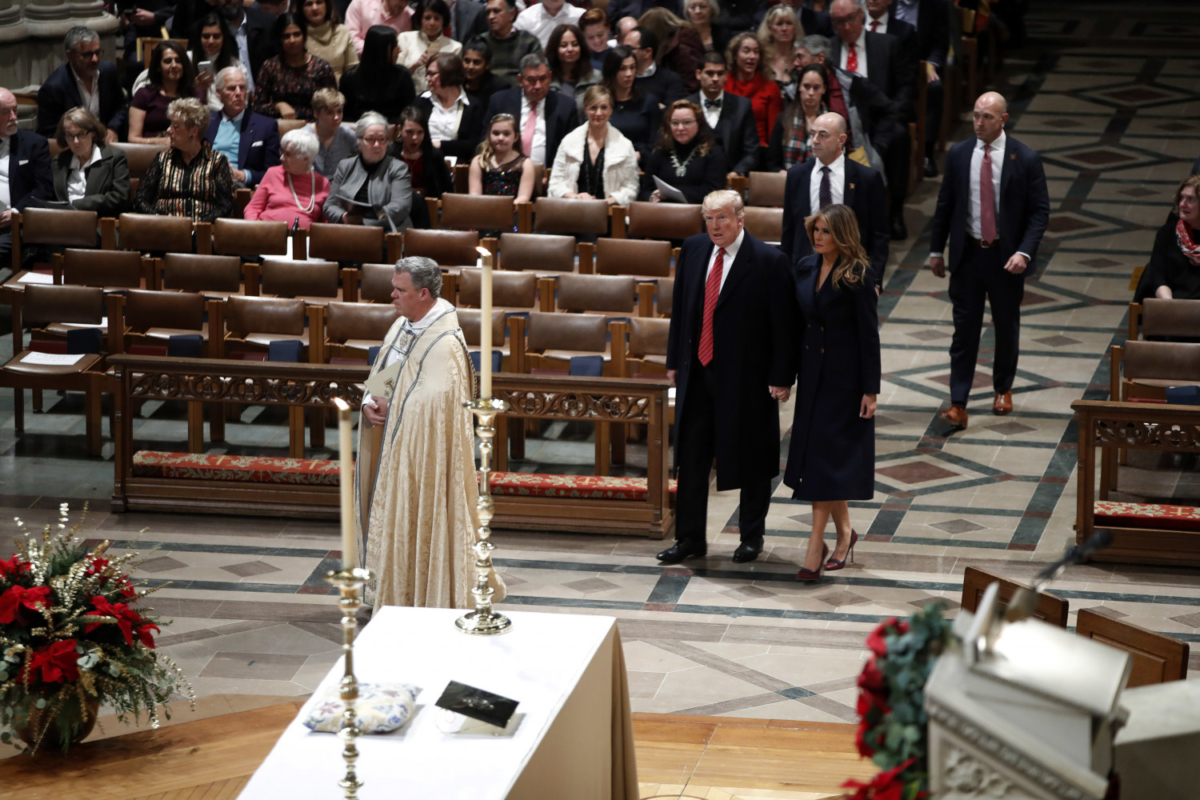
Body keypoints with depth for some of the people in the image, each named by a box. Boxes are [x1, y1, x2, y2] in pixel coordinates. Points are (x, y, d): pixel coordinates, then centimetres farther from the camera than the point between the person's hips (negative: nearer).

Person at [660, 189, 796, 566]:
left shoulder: (768, 261, -13)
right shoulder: (693, 249, 3)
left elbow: (784, 324, -10)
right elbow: (680, 308, 12)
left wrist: (781, 377, -12)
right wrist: (674, 360, 10)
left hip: (747, 377, -5)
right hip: (697, 372, 5)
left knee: (751, 461, 8)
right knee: (691, 457, 8)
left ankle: (752, 536, 24)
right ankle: (690, 537, 18)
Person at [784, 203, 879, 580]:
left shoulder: (858, 277, -14)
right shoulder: (805, 267, 5)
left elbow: (869, 334, -12)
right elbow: (798, 321, 11)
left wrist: (871, 389, -13)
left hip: (843, 377, -7)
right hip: (811, 373, 7)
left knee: (826, 456, -8)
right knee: (813, 452, 12)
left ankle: (816, 546, -5)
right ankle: (844, 531, 28)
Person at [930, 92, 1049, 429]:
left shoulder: (1025, 159, -8)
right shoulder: (958, 155, 0)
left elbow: (1039, 211, -6)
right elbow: (944, 205, 8)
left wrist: (1024, 252, -18)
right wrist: (936, 250, 9)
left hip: (1005, 257, -1)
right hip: (967, 253, 1)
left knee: (1007, 326, 14)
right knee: (964, 329, -2)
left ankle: (1003, 389, 35)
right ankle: (958, 404, -4)